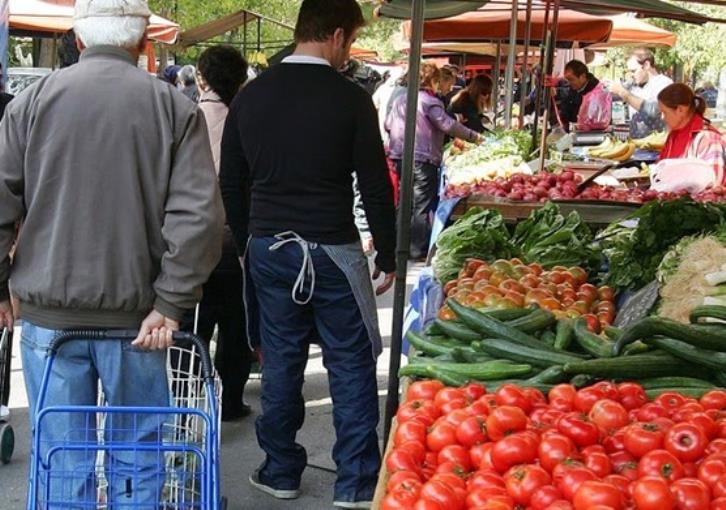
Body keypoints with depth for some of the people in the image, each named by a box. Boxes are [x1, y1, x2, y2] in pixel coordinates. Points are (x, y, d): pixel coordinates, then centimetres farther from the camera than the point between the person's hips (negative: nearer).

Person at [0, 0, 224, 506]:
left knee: (64, 462, 10)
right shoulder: (175, 107, -4)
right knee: (137, 460, 12)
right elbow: (199, 215, -12)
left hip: (49, 314, 1)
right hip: (136, 316, -1)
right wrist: (171, 303, -8)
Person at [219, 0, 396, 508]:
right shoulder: (350, 97, -10)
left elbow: (231, 184, 10)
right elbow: (375, 186, -8)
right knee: (352, 366, 5)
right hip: (331, 251, -4)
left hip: (268, 249, 5)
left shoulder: (251, 95, 4)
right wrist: (388, 256, 2)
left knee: (281, 362, 13)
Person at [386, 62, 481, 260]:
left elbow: (388, 125, 18)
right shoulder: (430, 102, -12)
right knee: (423, 207, -2)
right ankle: (419, 251, 0)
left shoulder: (401, 100, 11)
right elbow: (449, 126, -16)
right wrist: (474, 136, -8)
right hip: (423, 160, -7)